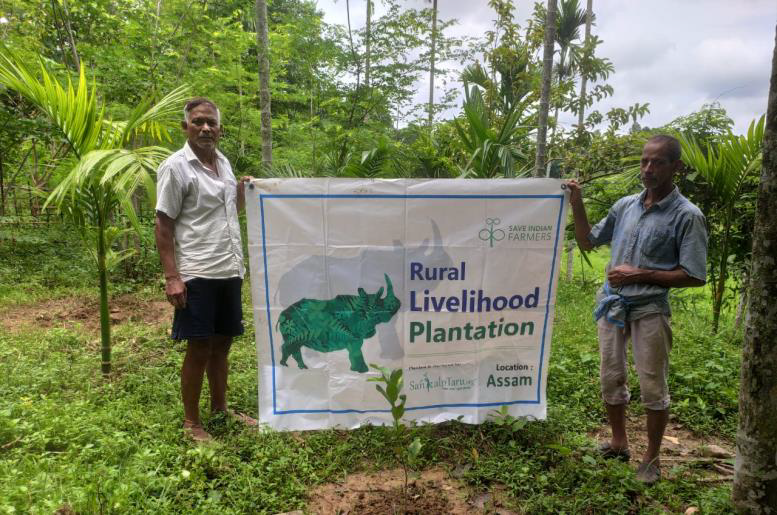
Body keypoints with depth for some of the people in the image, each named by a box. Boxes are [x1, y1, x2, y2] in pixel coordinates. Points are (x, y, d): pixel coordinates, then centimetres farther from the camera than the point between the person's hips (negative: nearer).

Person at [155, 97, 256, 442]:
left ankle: (220, 408, 30)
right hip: (197, 274, -7)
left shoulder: (223, 162, 13)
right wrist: (171, 277, -15)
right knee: (199, 348, 0)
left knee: (222, 343, 15)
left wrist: (243, 190, 5)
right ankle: (191, 422, 16)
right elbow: (163, 225, -9)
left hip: (230, 271, 7)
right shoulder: (175, 167, -7)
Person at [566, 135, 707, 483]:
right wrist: (577, 205, 0)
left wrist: (641, 275, -17)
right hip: (611, 304, 5)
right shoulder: (625, 205, 4)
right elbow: (588, 242, 12)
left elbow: (694, 277, -12)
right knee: (610, 379, 14)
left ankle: (652, 458, 25)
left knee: (653, 387, 7)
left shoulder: (687, 216, -11)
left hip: (649, 309, -5)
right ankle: (619, 443, 33)